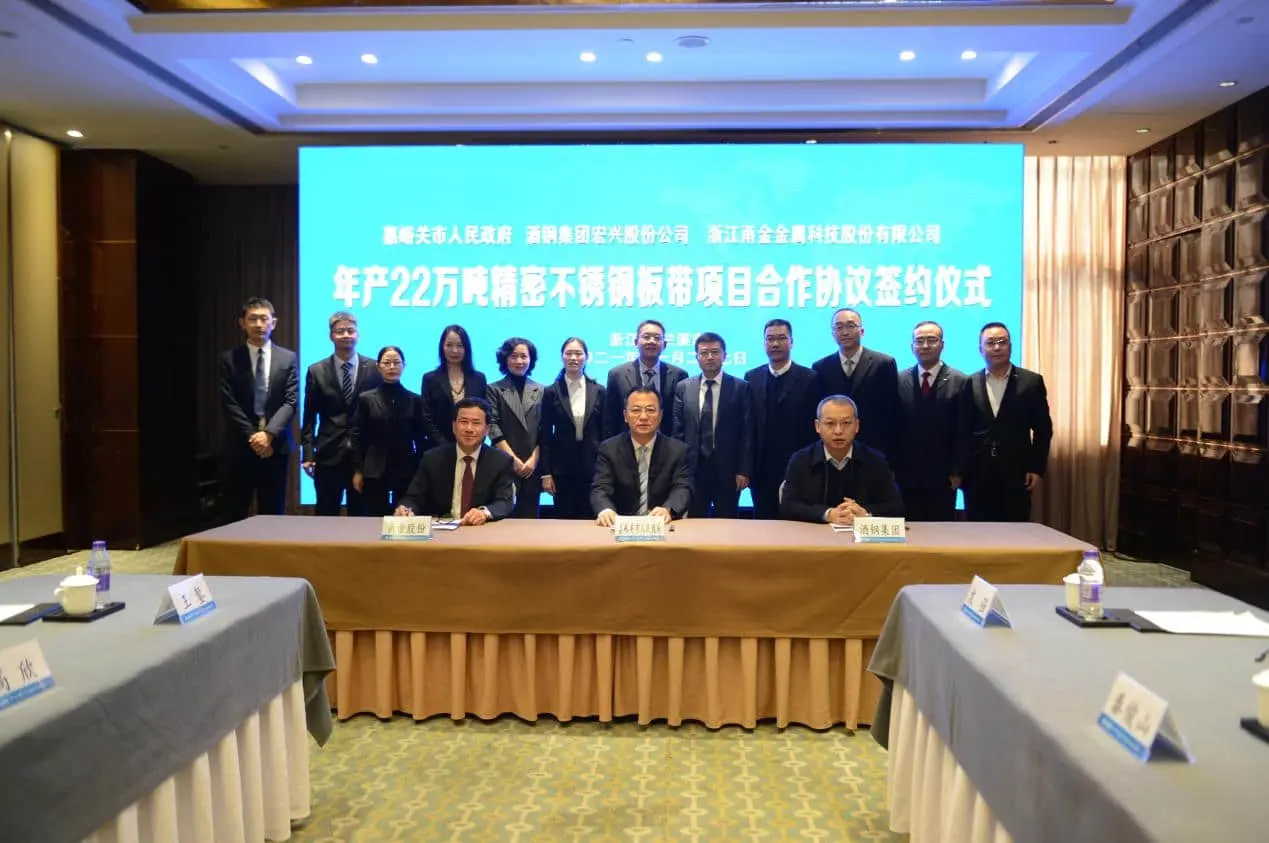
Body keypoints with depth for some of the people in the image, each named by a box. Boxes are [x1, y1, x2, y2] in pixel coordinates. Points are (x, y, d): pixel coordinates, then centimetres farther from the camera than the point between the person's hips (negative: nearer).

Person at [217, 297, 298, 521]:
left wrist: (269, 434, -15)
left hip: (276, 445, 1)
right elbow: (229, 404, -3)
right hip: (240, 446, -1)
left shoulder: (288, 358, 6)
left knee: (273, 515, 6)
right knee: (234, 515, 2)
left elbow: (291, 401, -3)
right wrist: (252, 437, -13)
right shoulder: (229, 359, 4)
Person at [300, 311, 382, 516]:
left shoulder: (375, 368, 1)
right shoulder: (317, 371, 4)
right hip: (328, 455, 1)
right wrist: (308, 454, -3)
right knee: (325, 517, 6)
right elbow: (309, 417, 4)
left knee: (361, 516, 8)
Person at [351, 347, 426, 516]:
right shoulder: (366, 399, 4)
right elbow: (358, 437, 4)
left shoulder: (415, 400, 6)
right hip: (375, 472, -1)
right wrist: (357, 471, -2)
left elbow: (421, 438, 7)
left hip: (407, 471, 1)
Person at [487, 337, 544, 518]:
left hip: (533, 466, 2)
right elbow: (493, 428, -3)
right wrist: (513, 459, -9)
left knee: (529, 517, 6)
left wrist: (534, 459, -6)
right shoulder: (494, 390, 4)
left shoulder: (540, 391, 11)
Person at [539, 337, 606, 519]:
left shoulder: (599, 391, 4)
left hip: (592, 466, 1)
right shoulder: (551, 392, 1)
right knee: (563, 518, 5)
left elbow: (604, 431, 6)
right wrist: (545, 473, -4)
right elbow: (545, 435, 1)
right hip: (562, 466, -1)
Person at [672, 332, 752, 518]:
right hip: (692, 469, 1)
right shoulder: (683, 388, 7)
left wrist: (744, 470, -7)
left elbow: (747, 432, -1)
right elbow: (677, 431, 7)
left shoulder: (740, 388, 1)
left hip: (728, 470, -1)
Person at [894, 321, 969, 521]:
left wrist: (957, 471, -4)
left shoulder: (960, 382, -1)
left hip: (943, 477, -1)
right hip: (907, 476, 2)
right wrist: (891, 468, 2)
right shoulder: (899, 381, 6)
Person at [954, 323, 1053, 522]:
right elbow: (961, 431, 6)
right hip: (977, 476, 1)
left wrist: (1037, 468, -1)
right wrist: (958, 471, 4)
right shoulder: (969, 384, 5)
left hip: (1016, 475, -1)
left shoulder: (1031, 382, 3)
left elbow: (1043, 429, 5)